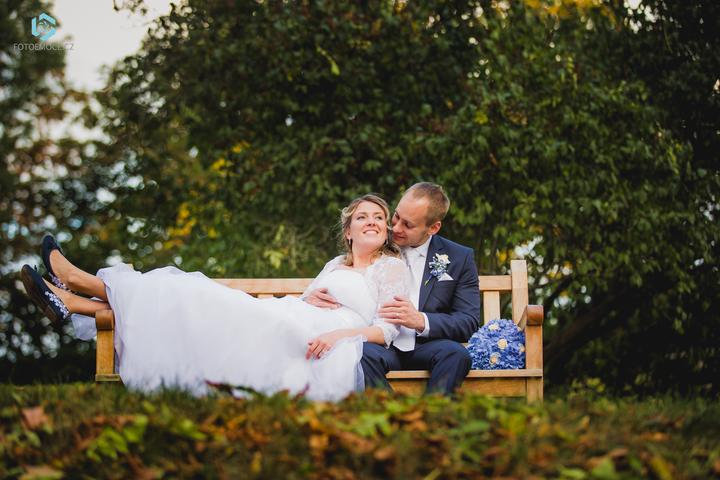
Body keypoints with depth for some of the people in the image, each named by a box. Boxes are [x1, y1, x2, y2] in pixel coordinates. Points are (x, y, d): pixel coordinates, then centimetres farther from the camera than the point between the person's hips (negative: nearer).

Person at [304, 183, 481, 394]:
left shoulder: (460, 258, 9)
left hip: (427, 346, 0)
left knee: (456, 353, -34)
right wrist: (317, 299, -10)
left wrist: (421, 321, -17)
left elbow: (470, 321, 1)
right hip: (380, 343, 0)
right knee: (364, 353, -35)